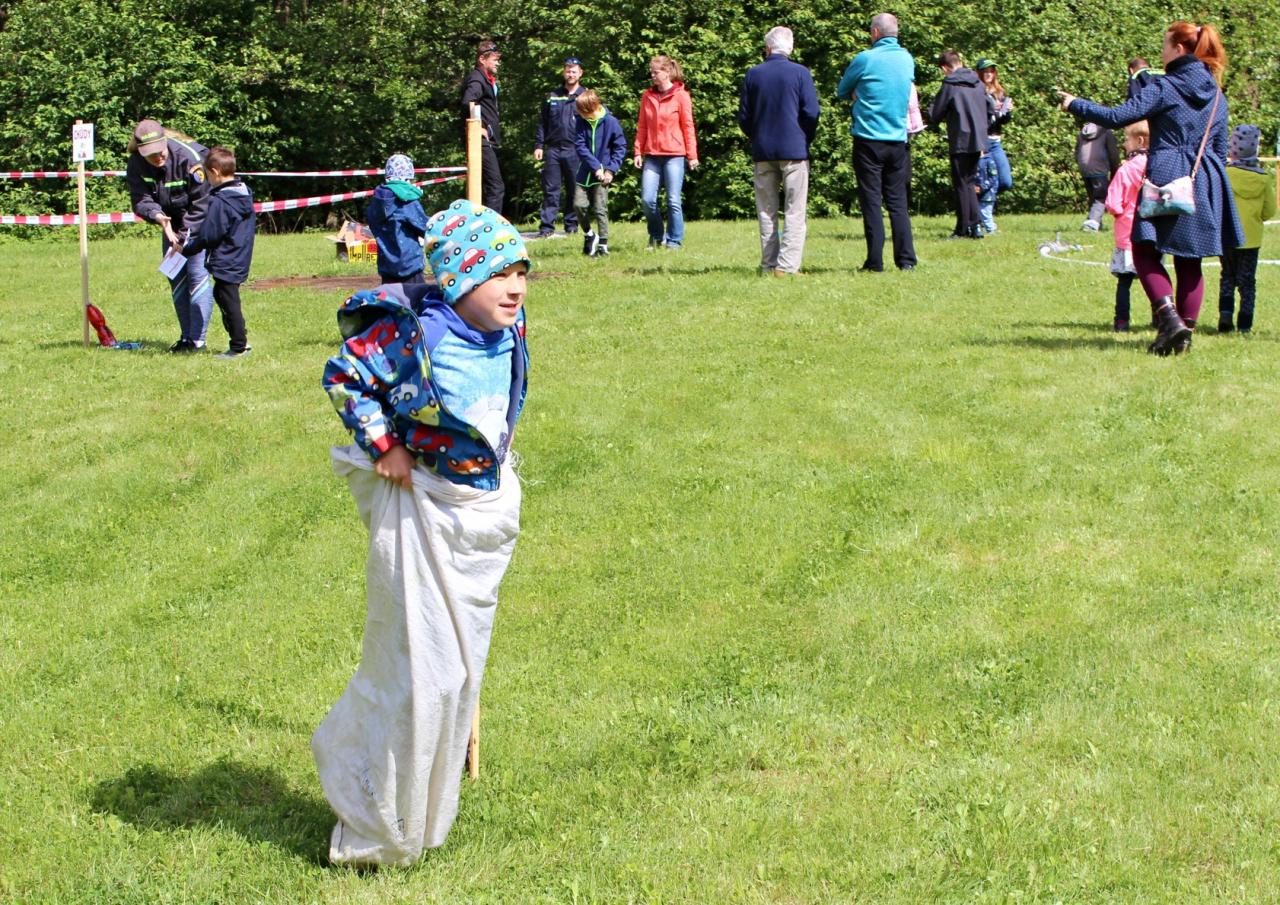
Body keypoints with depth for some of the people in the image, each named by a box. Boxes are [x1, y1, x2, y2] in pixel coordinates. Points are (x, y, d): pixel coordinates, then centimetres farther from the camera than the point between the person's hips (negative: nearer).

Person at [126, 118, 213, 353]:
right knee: (175, 278, 7)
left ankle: (197, 339, -13)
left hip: (200, 222, -6)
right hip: (172, 222, 6)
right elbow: (141, 200, -15)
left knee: (197, 275, -14)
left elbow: (202, 203, -23)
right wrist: (158, 216, -37)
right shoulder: (135, 165, -13)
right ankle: (186, 336, 16)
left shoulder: (190, 157, -27)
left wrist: (185, 237, -23)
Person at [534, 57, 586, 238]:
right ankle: (547, 227, -3)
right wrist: (538, 145, 4)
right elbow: (542, 123, 14)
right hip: (553, 149, 2)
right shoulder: (552, 97, 13)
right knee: (550, 190, -2)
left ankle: (572, 226, 11)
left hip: (575, 150, -2)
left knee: (575, 190, 3)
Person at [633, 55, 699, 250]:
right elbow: (642, 126, 12)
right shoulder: (647, 96, 10)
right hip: (652, 155, 4)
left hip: (674, 155, -4)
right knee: (647, 199, -3)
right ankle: (656, 236, 16)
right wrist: (638, 152, 5)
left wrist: (692, 155, -4)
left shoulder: (681, 96, -1)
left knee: (673, 200, -3)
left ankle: (674, 241, 6)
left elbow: (688, 126, -1)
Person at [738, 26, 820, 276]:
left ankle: (768, 265, 7)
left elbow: (743, 117, 6)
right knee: (794, 212, -2)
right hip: (794, 150, -3)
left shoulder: (753, 74, 3)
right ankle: (787, 265, -10)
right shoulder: (800, 73, -4)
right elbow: (811, 113, -5)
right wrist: (806, 141, 10)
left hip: (762, 152, 3)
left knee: (766, 211, 9)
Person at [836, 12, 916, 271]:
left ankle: (875, 262, -4)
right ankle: (906, 259, 3)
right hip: (898, 140, 4)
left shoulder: (865, 59, -8)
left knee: (872, 202, -2)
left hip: (868, 140, -4)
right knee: (898, 201, 8)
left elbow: (842, 92, 4)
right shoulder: (907, 59, 7)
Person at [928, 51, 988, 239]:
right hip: (978, 141, 6)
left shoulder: (950, 85, -10)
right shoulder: (978, 83, 7)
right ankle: (975, 225, 7)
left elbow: (935, 116, -5)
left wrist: (933, 104, 14)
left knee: (961, 184, 2)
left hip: (961, 142, -6)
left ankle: (964, 229, 3)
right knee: (970, 182, 15)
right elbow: (989, 107, 18)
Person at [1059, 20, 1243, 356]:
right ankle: (1184, 333, 7)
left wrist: (1075, 105, -4)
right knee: (1190, 261, 9)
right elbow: (1221, 150, 16)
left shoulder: (1165, 87, -8)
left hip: (1165, 177, -6)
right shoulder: (1216, 94, 12)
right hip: (1206, 183, 6)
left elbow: (1118, 117, -15)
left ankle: (1169, 317, -16)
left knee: (1145, 251, 2)